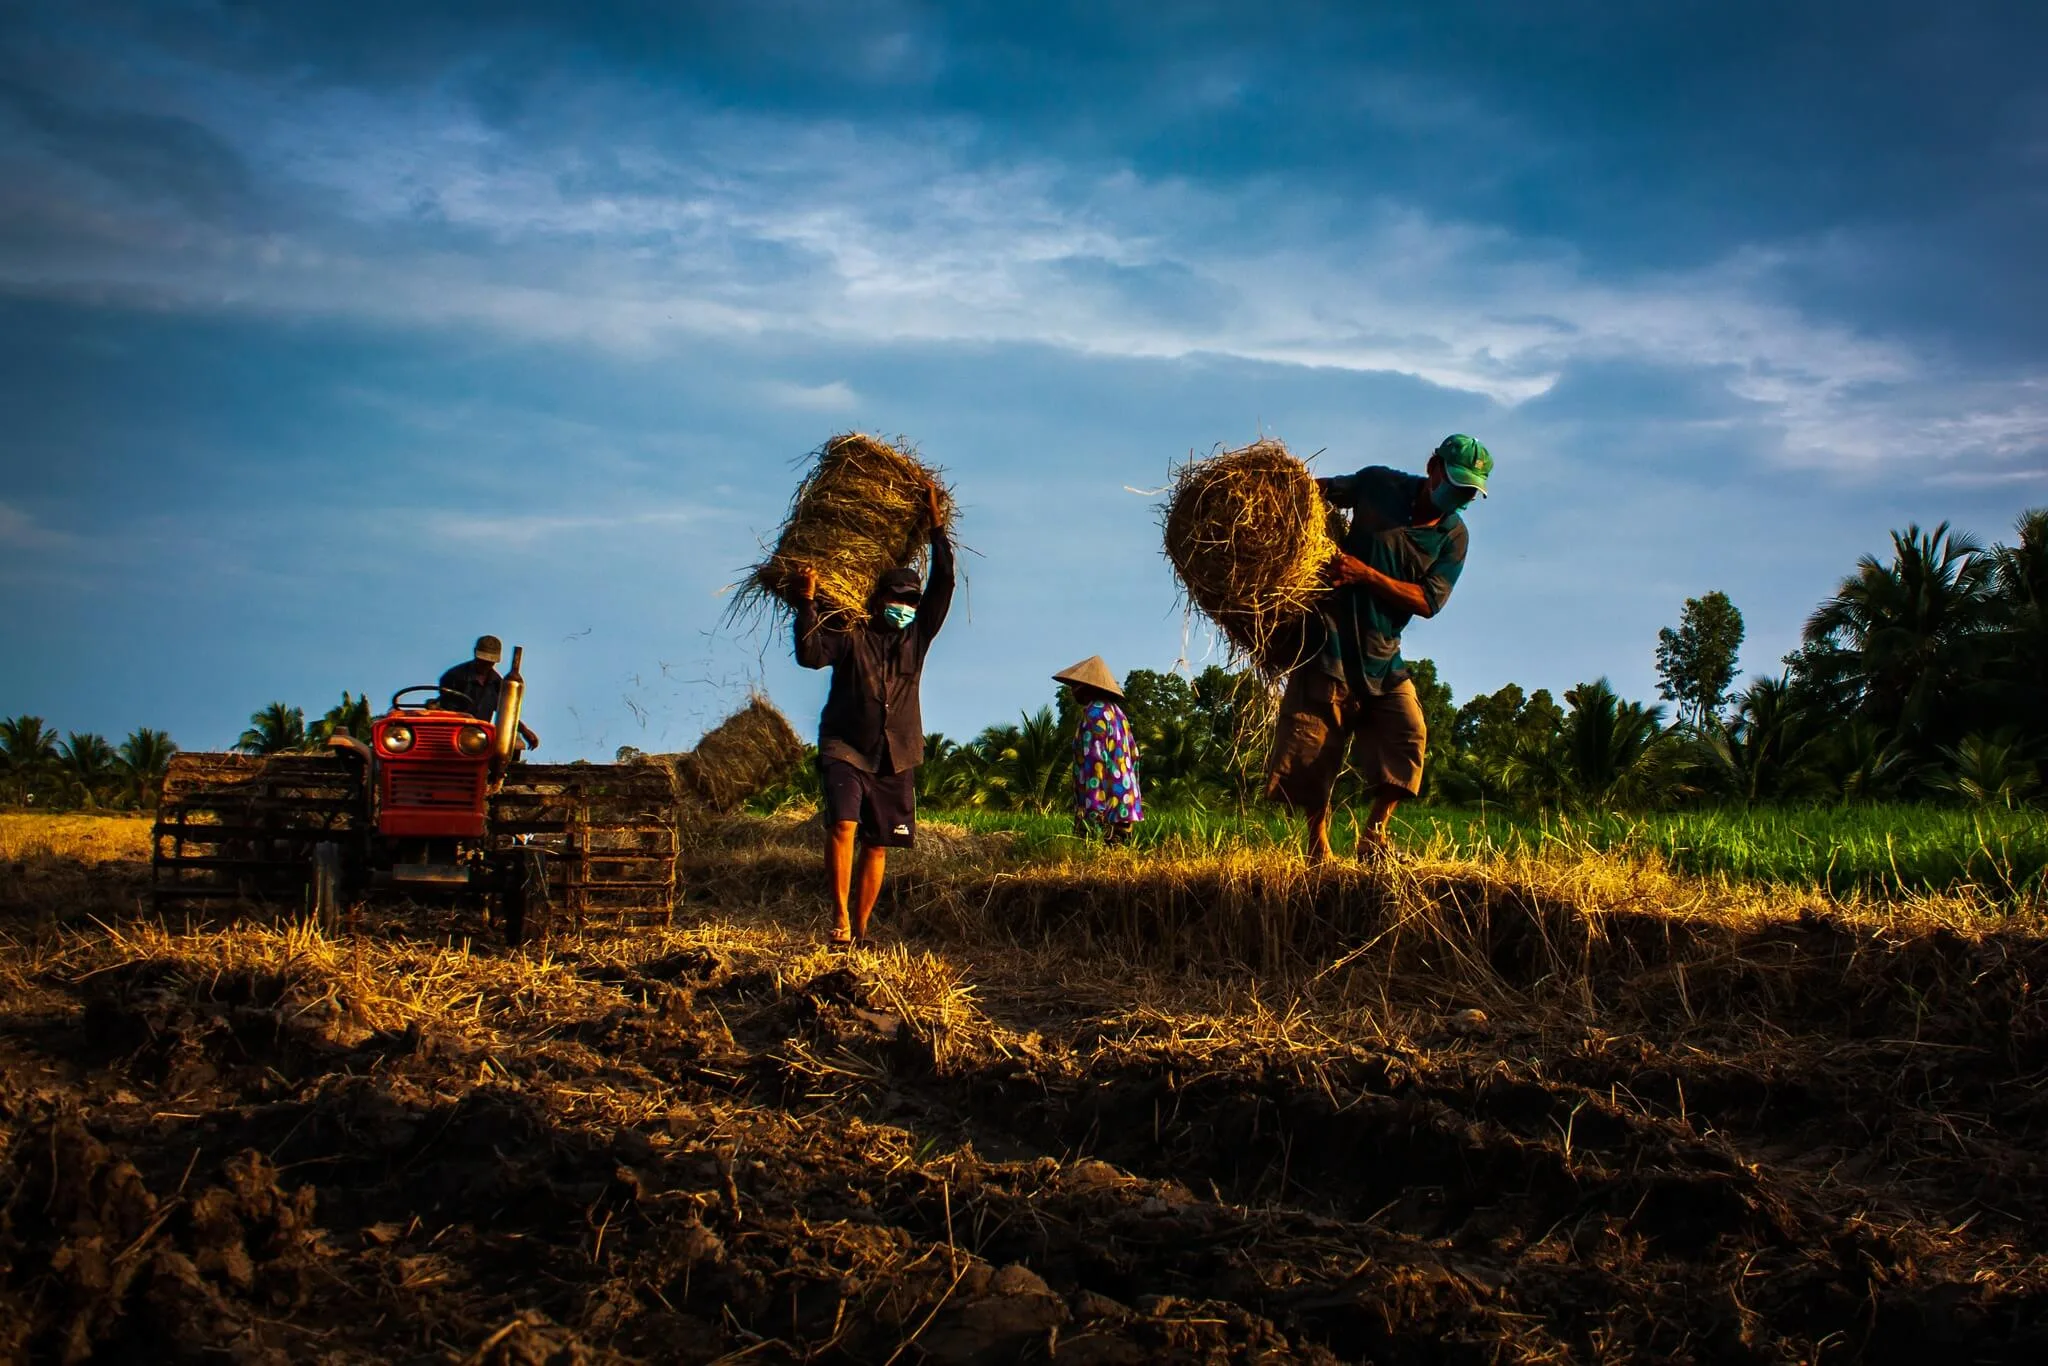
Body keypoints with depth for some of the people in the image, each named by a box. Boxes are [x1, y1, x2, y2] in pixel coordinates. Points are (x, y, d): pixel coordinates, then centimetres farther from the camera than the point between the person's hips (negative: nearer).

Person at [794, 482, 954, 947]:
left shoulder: (916, 637, 11)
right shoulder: (850, 637, 0)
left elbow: (943, 585, 6)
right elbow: (810, 654, -17)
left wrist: (937, 529, 4)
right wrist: (807, 602, -24)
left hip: (895, 758, 4)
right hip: (845, 750, -4)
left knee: (878, 846, 4)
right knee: (842, 825, -24)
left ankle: (860, 930, 9)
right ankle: (840, 919, -22)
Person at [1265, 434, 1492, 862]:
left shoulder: (1453, 537, 1)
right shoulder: (1379, 485, -2)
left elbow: (1427, 602, -9)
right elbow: (1320, 489, 14)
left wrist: (1366, 573, -20)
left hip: (1382, 653, 2)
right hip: (1331, 637, -2)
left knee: (1407, 734, -16)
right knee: (1310, 748, -4)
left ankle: (1374, 832, -6)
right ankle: (1317, 843, 10)